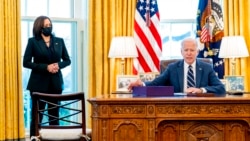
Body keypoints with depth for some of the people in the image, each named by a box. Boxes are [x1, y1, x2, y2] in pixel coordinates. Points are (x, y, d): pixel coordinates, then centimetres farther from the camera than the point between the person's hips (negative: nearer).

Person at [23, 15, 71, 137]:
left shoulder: (59, 41, 8)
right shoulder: (32, 41, -2)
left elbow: (67, 60, 12)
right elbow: (26, 62, -7)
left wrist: (58, 65, -10)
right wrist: (46, 67, -16)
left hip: (56, 83, 3)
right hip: (39, 83, -3)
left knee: (54, 114, 7)